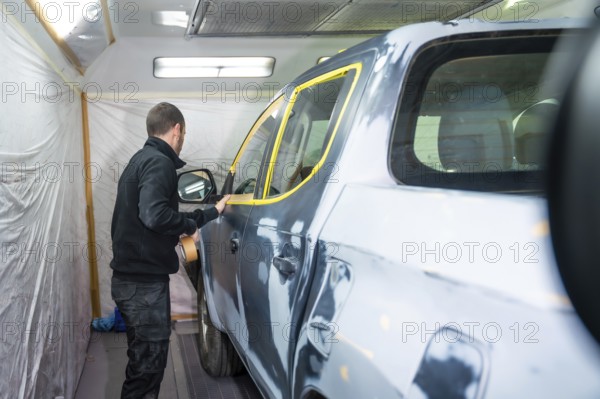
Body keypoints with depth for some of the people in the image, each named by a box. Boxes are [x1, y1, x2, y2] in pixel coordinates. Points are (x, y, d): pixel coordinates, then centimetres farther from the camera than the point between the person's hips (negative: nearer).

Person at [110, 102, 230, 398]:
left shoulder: (142, 159, 17)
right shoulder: (158, 163, -15)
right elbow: (155, 216, -31)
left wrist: (213, 211, 25)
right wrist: (190, 225, -13)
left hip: (132, 277, 10)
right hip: (144, 281, -10)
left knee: (143, 357, 20)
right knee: (148, 362, -2)